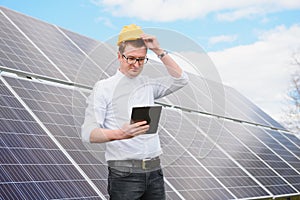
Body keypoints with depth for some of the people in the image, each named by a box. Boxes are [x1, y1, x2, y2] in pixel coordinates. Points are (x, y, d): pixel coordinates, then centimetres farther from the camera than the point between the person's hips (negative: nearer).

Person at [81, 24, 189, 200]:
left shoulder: (148, 84, 15)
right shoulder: (104, 88, -2)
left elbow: (180, 79, 11)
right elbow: (88, 133, -10)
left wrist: (158, 50, 5)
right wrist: (120, 134, -29)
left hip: (154, 171, 5)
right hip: (124, 173, -5)